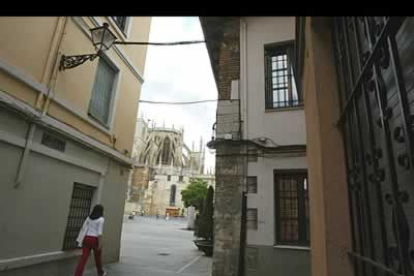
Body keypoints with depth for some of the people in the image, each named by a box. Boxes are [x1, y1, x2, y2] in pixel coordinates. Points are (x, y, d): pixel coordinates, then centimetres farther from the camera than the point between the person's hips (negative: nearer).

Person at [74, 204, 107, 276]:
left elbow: (83, 228, 6)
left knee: (83, 258, 2)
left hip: (87, 239, 4)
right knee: (98, 257, 17)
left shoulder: (89, 217, 7)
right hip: (95, 239, -4)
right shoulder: (101, 219, -11)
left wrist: (80, 239, 11)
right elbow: (99, 232, -16)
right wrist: (100, 244, -14)